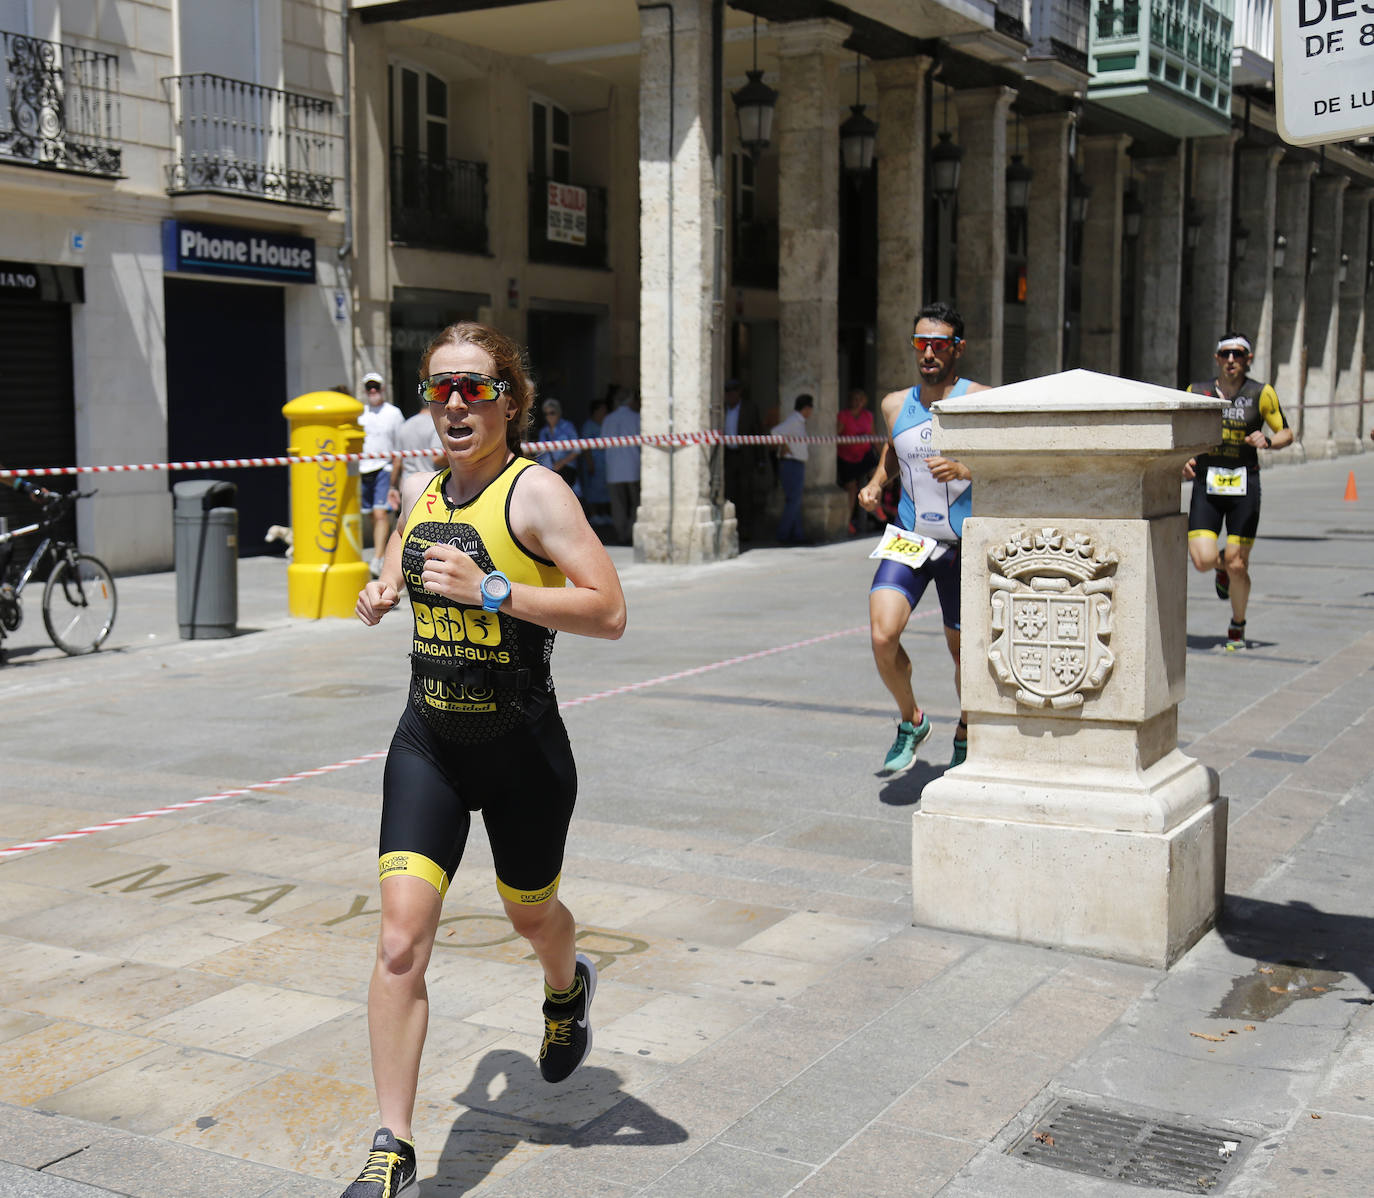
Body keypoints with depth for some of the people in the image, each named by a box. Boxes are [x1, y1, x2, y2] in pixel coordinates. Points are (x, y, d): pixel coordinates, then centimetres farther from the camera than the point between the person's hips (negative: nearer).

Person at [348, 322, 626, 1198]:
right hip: (427, 742, 4)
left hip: (523, 751, -4)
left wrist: (493, 590, -29)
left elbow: (610, 612, -23)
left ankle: (569, 987, 58)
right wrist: (383, 593, 4)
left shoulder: (536, 492, -14)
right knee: (401, 941, -9)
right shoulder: (420, 491, 4)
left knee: (530, 915, 20)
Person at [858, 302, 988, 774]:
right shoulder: (895, 405, 6)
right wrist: (876, 483, 9)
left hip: (965, 545, -2)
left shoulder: (981, 402, -7)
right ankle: (911, 721, 10)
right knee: (883, 636, -17)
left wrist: (965, 469, -27)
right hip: (907, 540, 3)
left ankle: (966, 733, 38)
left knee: (963, 648, 9)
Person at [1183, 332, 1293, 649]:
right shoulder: (1197, 392, 3)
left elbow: (1287, 433, 6)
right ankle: (1222, 566, 25)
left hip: (1244, 485, -1)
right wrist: (1185, 460, -5)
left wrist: (1267, 440, -16)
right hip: (1206, 484, 1)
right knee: (1203, 560, -15)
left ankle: (1237, 627, 25)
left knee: (1237, 566, -2)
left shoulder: (1261, 394, -1)